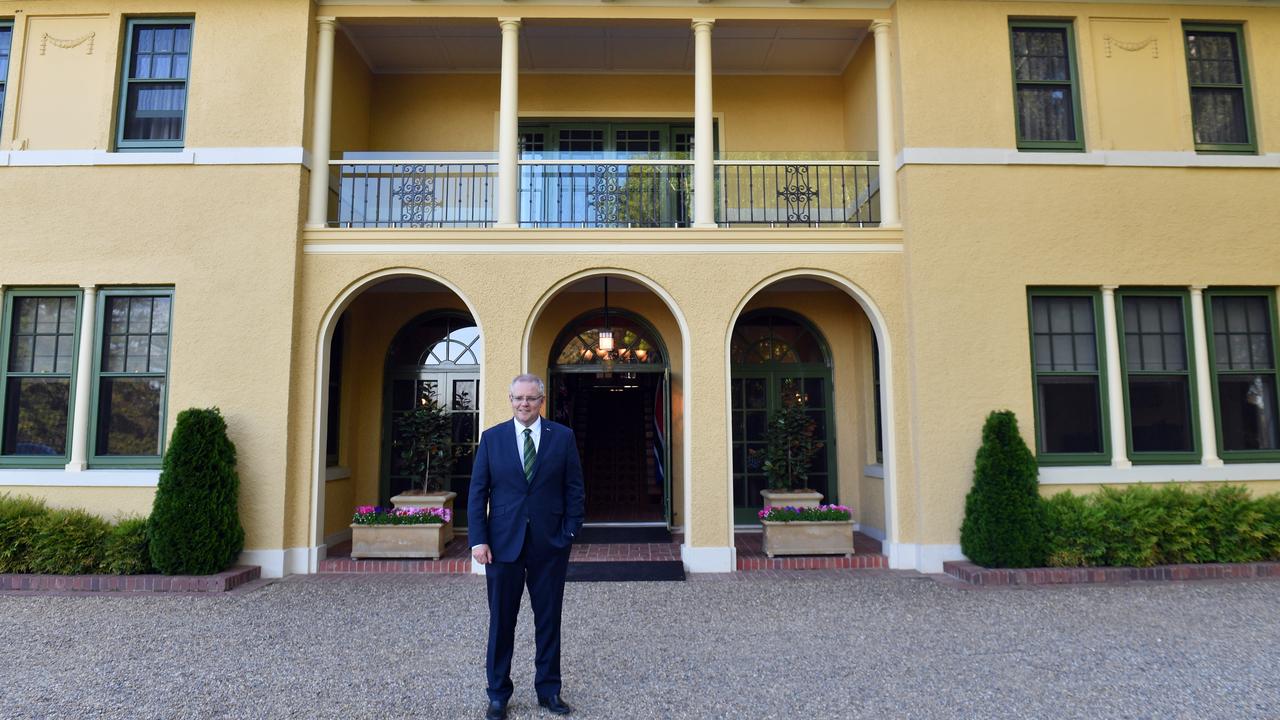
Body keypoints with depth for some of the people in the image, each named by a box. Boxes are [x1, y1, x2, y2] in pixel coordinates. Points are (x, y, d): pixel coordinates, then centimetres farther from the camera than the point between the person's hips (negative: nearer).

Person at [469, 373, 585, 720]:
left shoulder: (563, 437, 1)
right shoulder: (491, 437, 2)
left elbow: (574, 489, 2)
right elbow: (477, 492, 0)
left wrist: (570, 532, -5)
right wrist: (478, 539, -7)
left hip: (550, 544, 0)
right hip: (503, 543, 0)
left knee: (549, 620, 11)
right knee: (501, 620, 10)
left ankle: (549, 690, 27)